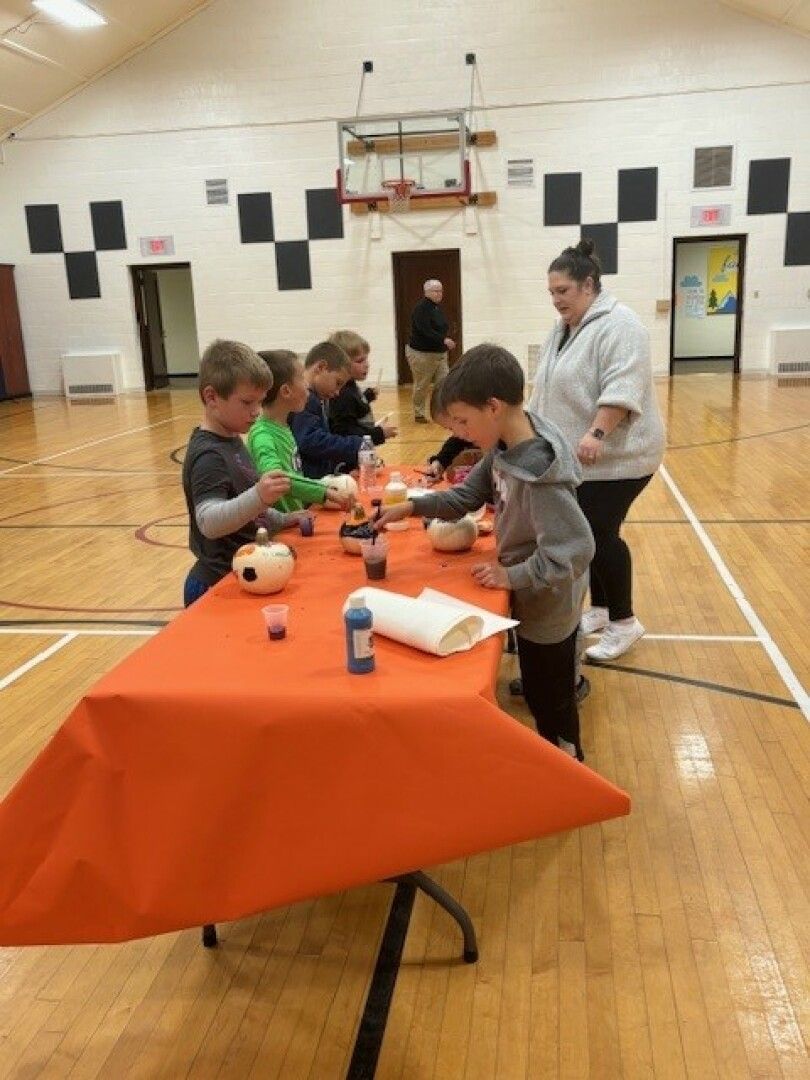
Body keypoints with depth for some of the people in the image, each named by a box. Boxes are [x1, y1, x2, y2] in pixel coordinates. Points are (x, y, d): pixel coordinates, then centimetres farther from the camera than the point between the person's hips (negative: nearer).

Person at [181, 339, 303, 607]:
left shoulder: (231, 441, 8)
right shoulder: (208, 455, -21)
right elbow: (209, 522, -34)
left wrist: (281, 520, 13)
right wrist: (258, 497, -48)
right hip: (221, 585, -9)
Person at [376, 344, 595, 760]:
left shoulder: (540, 475, -35)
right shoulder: (503, 447, -7)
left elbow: (575, 550, -35)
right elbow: (467, 495, 5)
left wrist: (512, 576, -25)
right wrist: (412, 506, -6)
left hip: (548, 610, -9)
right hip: (530, 601, 9)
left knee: (552, 702, 14)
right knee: (536, 695, 26)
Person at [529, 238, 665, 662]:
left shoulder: (618, 324, -15)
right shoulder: (564, 330, 13)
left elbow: (623, 387, -25)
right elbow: (548, 386, 19)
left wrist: (597, 434, -33)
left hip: (614, 457, -8)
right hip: (576, 458, 8)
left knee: (600, 534, -7)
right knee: (589, 533, 11)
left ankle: (624, 622, 5)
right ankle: (600, 609, 23)